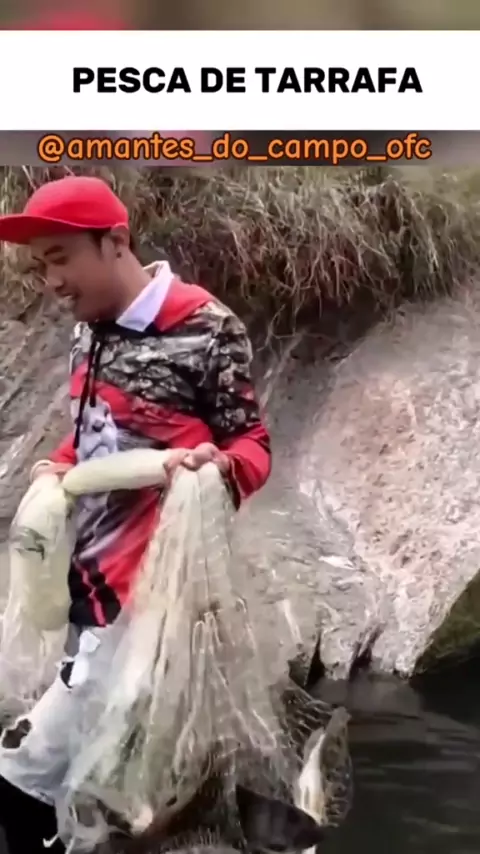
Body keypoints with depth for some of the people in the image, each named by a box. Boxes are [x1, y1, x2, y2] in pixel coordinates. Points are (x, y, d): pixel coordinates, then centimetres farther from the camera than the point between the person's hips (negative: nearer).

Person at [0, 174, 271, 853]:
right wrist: (59, 468, -2)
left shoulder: (206, 330, -15)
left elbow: (252, 445, -9)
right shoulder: (88, 332, 9)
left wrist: (217, 468, -31)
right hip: (88, 577, 8)